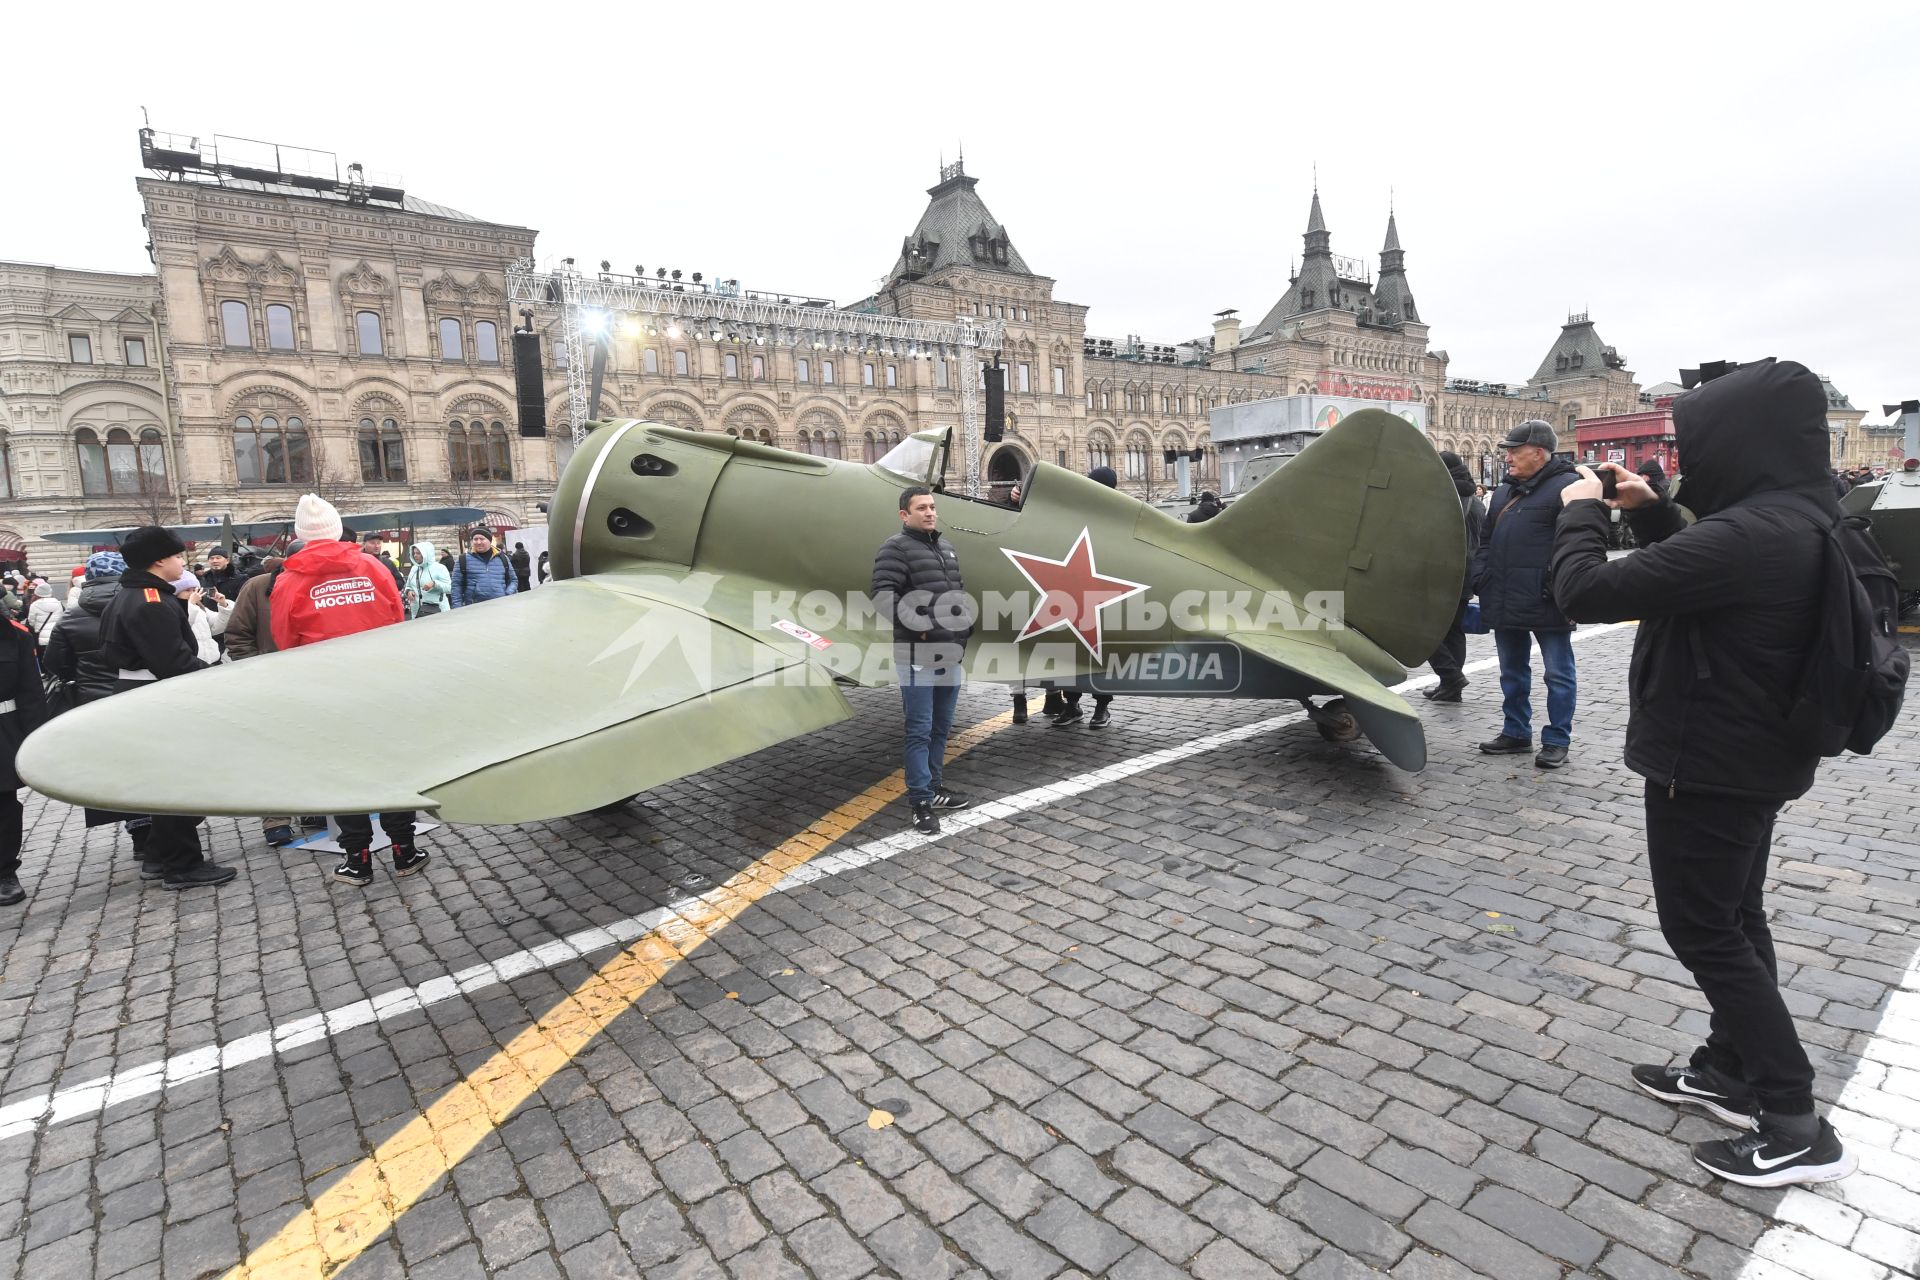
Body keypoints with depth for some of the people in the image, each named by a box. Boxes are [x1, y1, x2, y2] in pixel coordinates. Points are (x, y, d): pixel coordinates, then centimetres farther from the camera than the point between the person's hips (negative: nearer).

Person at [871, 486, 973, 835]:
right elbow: (883, 596, -18)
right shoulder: (895, 548, -8)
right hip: (917, 655, -7)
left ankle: (933, 787, 29)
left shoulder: (945, 546, 16)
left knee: (941, 728, 15)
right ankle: (922, 802, 4)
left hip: (950, 652, 8)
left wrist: (968, 623, 11)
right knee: (920, 730, -3)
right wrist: (919, 624, -24)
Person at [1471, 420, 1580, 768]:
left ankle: (1557, 740, 13)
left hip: (1546, 604, -8)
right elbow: (1486, 539, 21)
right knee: (1512, 671, 15)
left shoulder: (1566, 486, -9)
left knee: (1558, 673, 4)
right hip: (1506, 602, 8)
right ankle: (1516, 732, 27)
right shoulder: (1505, 490, 16)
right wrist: (1480, 580, 11)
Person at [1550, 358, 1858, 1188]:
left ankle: (1797, 1127, 14)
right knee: (1735, 918, 20)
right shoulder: (1800, 519, 3)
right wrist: (1650, 511, 9)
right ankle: (1732, 1071, 37)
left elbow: (1584, 593, -29)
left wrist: (1581, 510, -11)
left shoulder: (1748, 535, -29)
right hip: (1757, 753, 10)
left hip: (1707, 762, -10)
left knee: (1702, 931, 4)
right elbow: (1699, 570, 21)